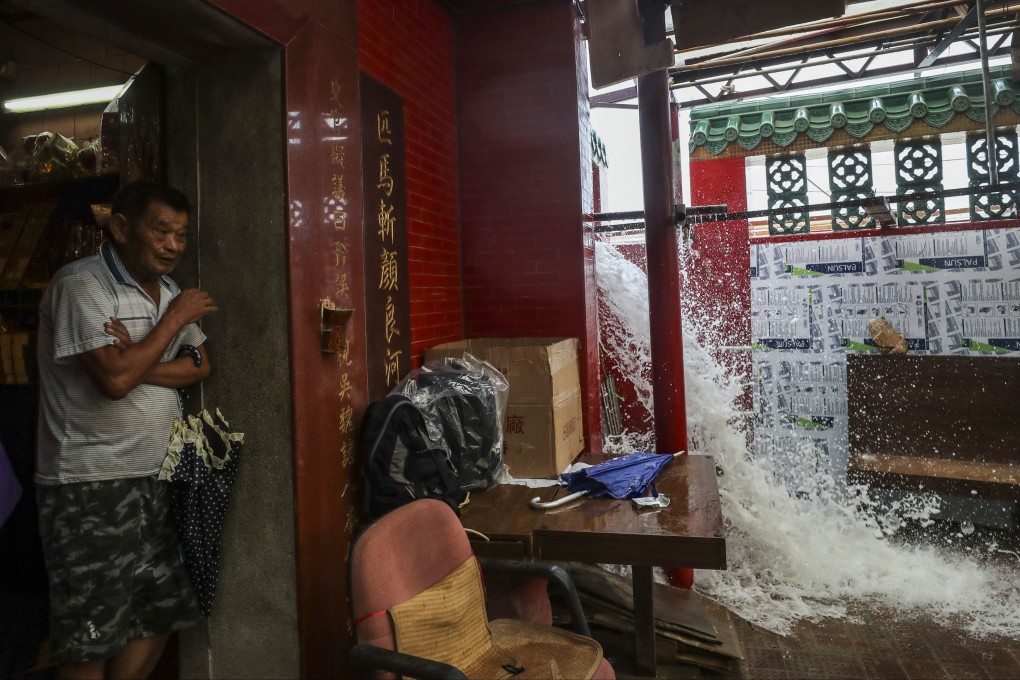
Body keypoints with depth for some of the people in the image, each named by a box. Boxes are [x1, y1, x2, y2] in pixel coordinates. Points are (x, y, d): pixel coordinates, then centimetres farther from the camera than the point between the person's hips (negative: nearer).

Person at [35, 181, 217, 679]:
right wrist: (174, 319, -13)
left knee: (160, 617, 14)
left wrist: (137, 366, -12)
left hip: (151, 479, 8)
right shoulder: (81, 284, -13)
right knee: (91, 640, 3)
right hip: (89, 488, -7)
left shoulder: (168, 291, 11)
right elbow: (115, 379, -24)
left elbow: (202, 366, 6)